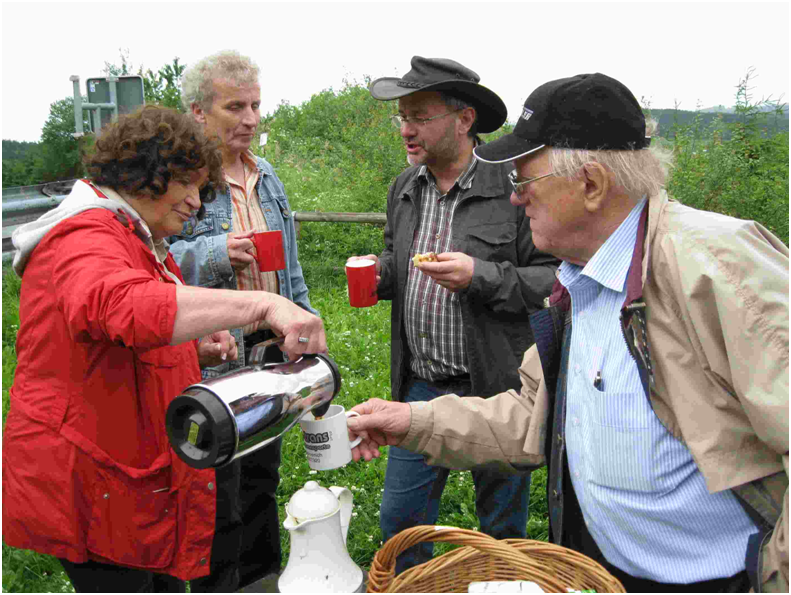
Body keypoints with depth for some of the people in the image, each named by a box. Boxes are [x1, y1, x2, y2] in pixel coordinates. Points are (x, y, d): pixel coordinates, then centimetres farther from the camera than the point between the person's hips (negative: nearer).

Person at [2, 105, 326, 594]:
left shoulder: (140, 244, 17)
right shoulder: (84, 241, -19)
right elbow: (124, 306, -43)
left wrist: (196, 350, 6)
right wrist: (264, 304, -50)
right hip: (92, 487, -10)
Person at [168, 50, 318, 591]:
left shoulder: (267, 177, 12)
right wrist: (214, 254, -28)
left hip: (269, 354, 8)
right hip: (209, 361, -7)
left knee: (262, 479, 22)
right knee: (218, 499, 5)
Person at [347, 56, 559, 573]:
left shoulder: (514, 186, -14)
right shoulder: (404, 190, 7)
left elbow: (555, 278, -14)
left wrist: (480, 276, -25)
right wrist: (379, 272, 0)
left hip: (496, 390, -5)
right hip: (420, 387, 6)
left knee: (503, 530, 16)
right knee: (400, 521, 16)